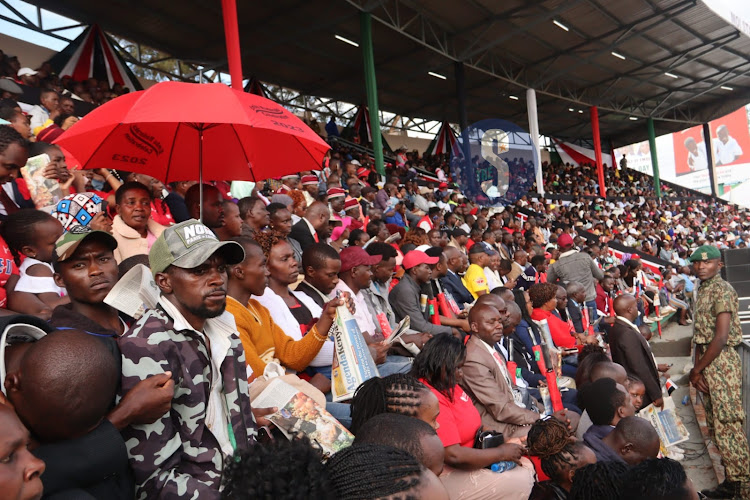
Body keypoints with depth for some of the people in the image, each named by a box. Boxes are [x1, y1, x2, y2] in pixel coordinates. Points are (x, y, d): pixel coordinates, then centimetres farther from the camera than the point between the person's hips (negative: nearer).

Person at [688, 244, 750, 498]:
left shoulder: (723, 290, -12)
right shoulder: (702, 290, 14)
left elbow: (721, 337, -18)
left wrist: (697, 370, -12)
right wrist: (697, 368, 2)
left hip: (722, 361, -9)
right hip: (707, 360, 9)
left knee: (728, 423, -4)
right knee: (716, 425, 13)